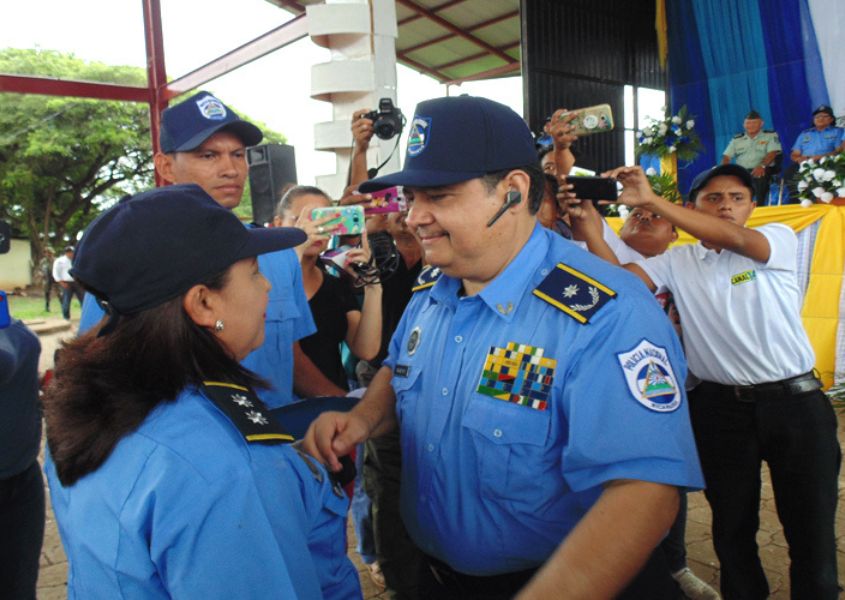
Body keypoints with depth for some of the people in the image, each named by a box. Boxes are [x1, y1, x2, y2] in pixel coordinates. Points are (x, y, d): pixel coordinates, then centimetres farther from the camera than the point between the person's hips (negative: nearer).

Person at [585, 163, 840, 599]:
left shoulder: (779, 239, -2)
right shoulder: (676, 262, 5)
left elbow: (734, 239, -23)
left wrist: (651, 201, -31)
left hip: (795, 402, -1)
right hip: (720, 408, 2)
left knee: (813, 527, 8)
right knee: (731, 525, 14)